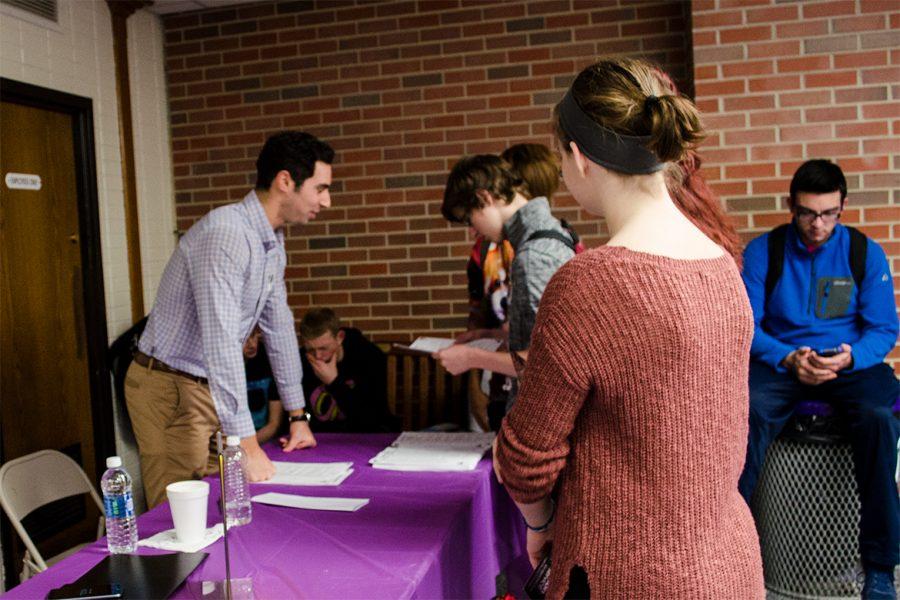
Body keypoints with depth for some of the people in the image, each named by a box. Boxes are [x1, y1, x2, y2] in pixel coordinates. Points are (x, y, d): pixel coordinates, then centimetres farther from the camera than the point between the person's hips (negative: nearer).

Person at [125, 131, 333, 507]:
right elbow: (221, 343, -32)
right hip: (170, 390, -8)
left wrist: (298, 415, 13)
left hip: (210, 390, 9)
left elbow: (279, 327, 12)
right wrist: (247, 445, -31)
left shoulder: (273, 241, 5)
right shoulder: (226, 233, -25)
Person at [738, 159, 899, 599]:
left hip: (851, 364, 1)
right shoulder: (763, 251, 1)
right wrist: (788, 359, -19)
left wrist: (850, 358, -18)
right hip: (780, 361, 0)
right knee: (748, 412, -34)